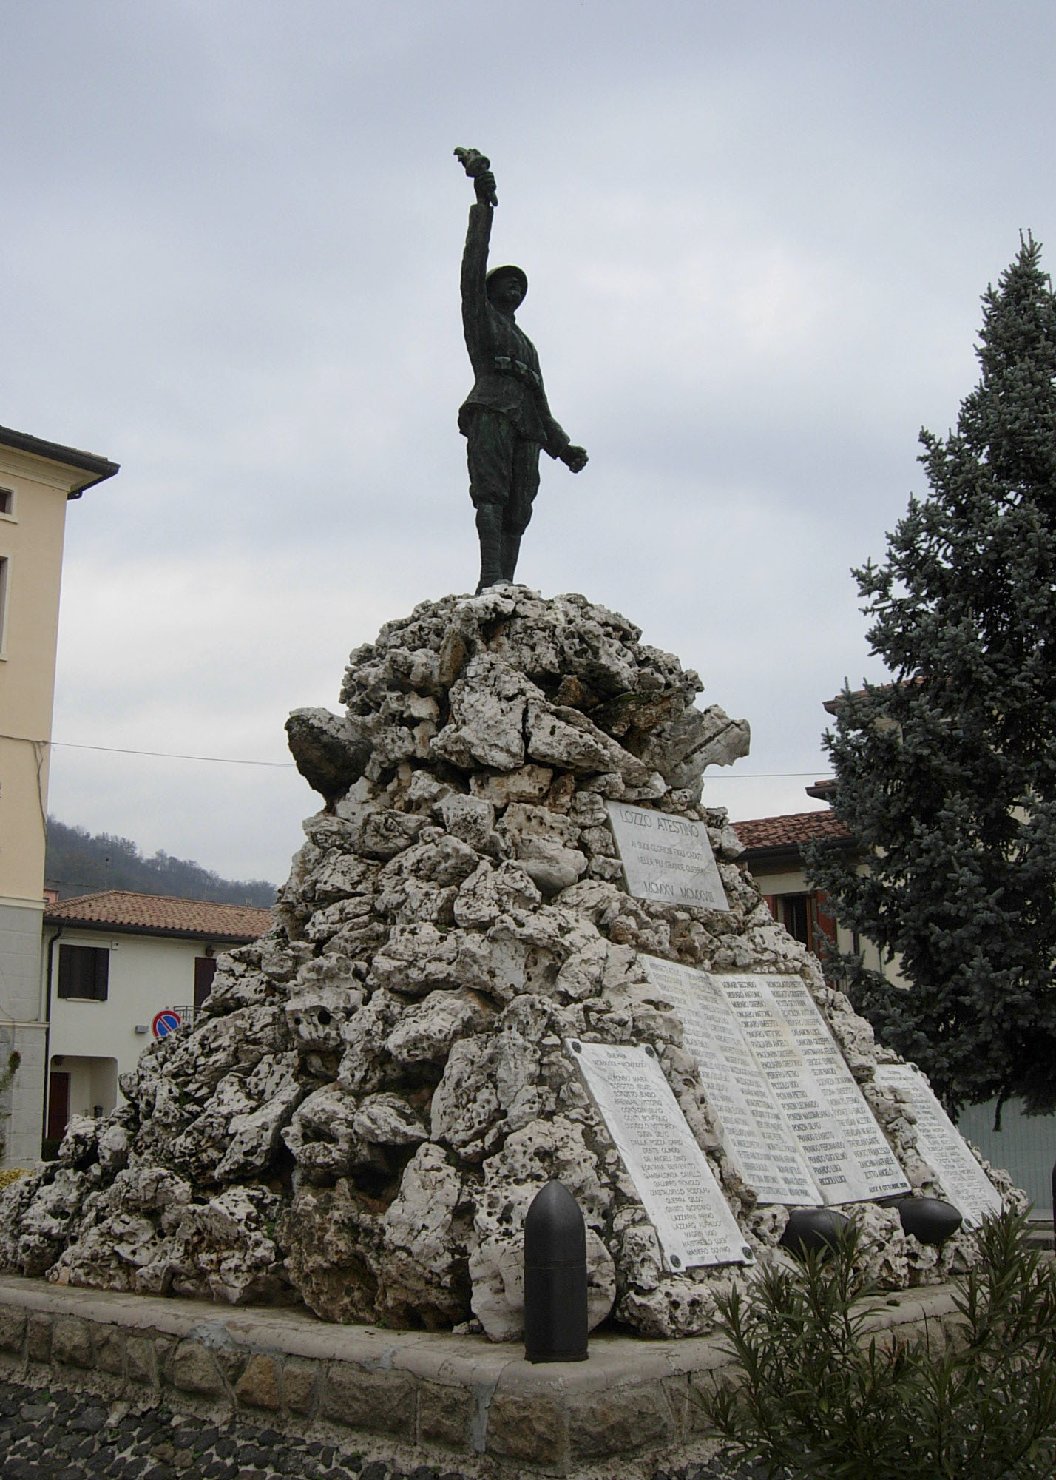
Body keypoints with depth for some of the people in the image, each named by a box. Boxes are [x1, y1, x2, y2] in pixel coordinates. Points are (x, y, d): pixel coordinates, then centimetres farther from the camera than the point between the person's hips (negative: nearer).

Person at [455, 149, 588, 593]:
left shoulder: (526, 343, 38)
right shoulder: (481, 315, 24)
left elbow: (540, 404, 31)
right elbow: (474, 265, 10)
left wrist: (563, 446, 18)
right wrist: (483, 204, 4)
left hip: (525, 427, 6)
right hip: (490, 411, -6)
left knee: (517, 511, -9)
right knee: (491, 494, -22)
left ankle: (505, 585, -19)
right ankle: (491, 579, -36)